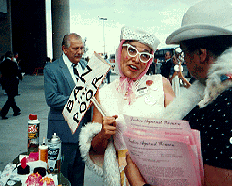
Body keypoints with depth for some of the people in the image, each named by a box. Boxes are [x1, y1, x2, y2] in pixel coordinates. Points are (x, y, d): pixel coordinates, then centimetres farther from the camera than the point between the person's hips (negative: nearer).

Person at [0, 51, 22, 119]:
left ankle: (16, 110, 31)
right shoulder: (13, 64, -15)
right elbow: (17, 73, -8)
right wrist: (20, 77, 11)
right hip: (12, 83, -6)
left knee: (11, 98, 18)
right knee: (10, 99, 1)